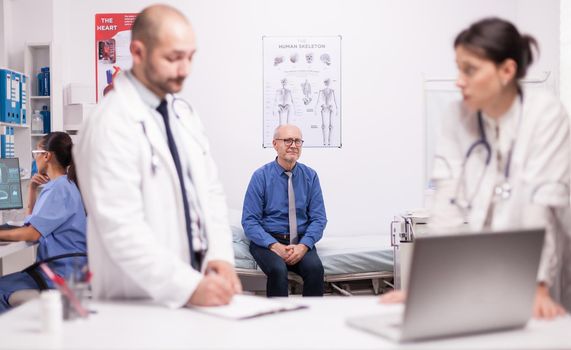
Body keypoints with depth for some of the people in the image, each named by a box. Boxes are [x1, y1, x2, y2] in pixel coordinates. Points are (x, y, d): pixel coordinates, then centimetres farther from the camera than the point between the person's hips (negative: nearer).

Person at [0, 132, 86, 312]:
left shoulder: (59, 189, -15)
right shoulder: (59, 185, 18)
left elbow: (32, 234, -21)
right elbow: (32, 220, 31)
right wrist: (32, 188, 18)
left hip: (61, 271, -10)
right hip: (55, 264, 10)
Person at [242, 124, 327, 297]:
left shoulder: (310, 176, 5)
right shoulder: (261, 176, -3)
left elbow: (318, 218, 3)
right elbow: (249, 221, -6)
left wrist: (303, 246, -15)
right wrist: (275, 246, -20)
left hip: (301, 241, 2)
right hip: (267, 240, -2)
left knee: (315, 267, -29)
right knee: (278, 269, -33)